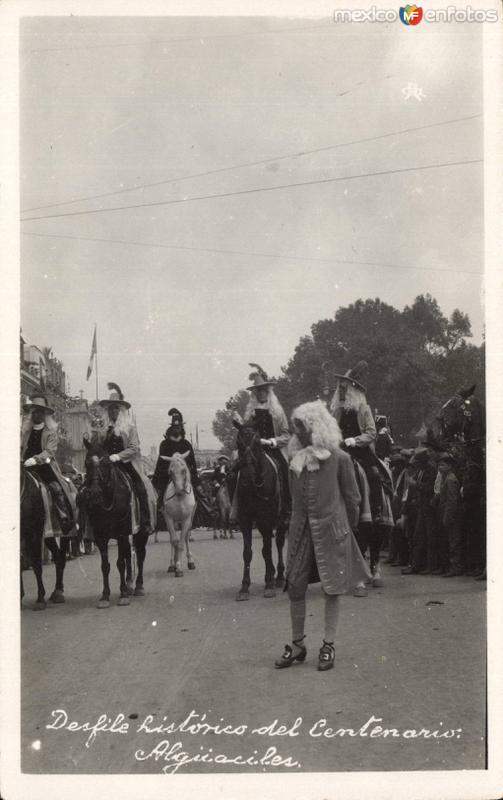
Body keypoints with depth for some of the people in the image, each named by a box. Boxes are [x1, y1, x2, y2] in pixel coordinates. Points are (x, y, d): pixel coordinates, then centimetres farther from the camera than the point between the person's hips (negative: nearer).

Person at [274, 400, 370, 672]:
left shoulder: (338, 458, -6)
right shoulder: (295, 456, 6)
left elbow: (352, 497, 3)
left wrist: (347, 527, 8)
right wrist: (299, 517, 14)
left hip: (330, 528, -4)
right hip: (300, 527, 4)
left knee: (331, 589, 3)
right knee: (295, 587, 3)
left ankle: (329, 645, 15)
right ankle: (297, 644, 15)